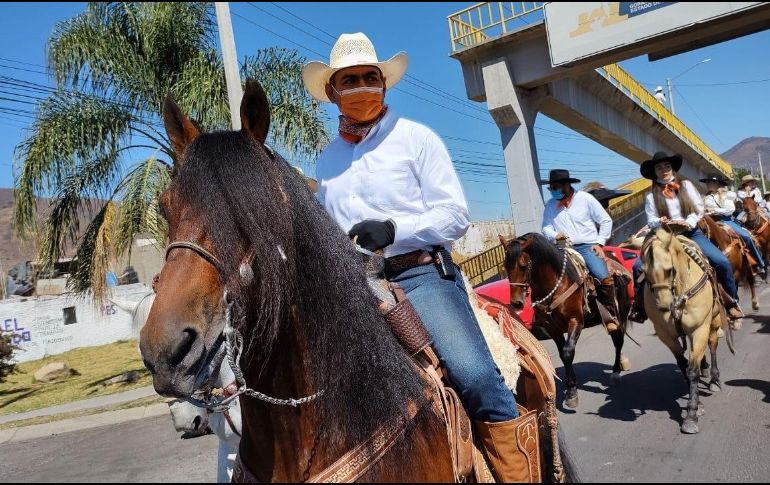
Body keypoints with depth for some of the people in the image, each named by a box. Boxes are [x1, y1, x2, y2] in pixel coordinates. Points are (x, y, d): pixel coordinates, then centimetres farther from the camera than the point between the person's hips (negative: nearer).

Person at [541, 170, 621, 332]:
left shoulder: (585, 198, 2)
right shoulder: (550, 205, 9)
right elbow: (546, 228, 9)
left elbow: (606, 221, 5)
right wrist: (555, 236, -13)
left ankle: (611, 316, -4)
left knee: (604, 278, -22)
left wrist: (599, 242, -4)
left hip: (588, 246, -3)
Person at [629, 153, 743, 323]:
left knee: (722, 262, -17)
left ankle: (732, 301, 6)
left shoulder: (686, 185, 8)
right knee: (639, 266, -18)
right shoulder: (652, 195, 5)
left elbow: (699, 208, 2)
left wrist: (688, 222, -17)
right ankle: (639, 306, -2)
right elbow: (651, 221, 0)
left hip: (692, 233, 0)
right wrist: (661, 222, -23)